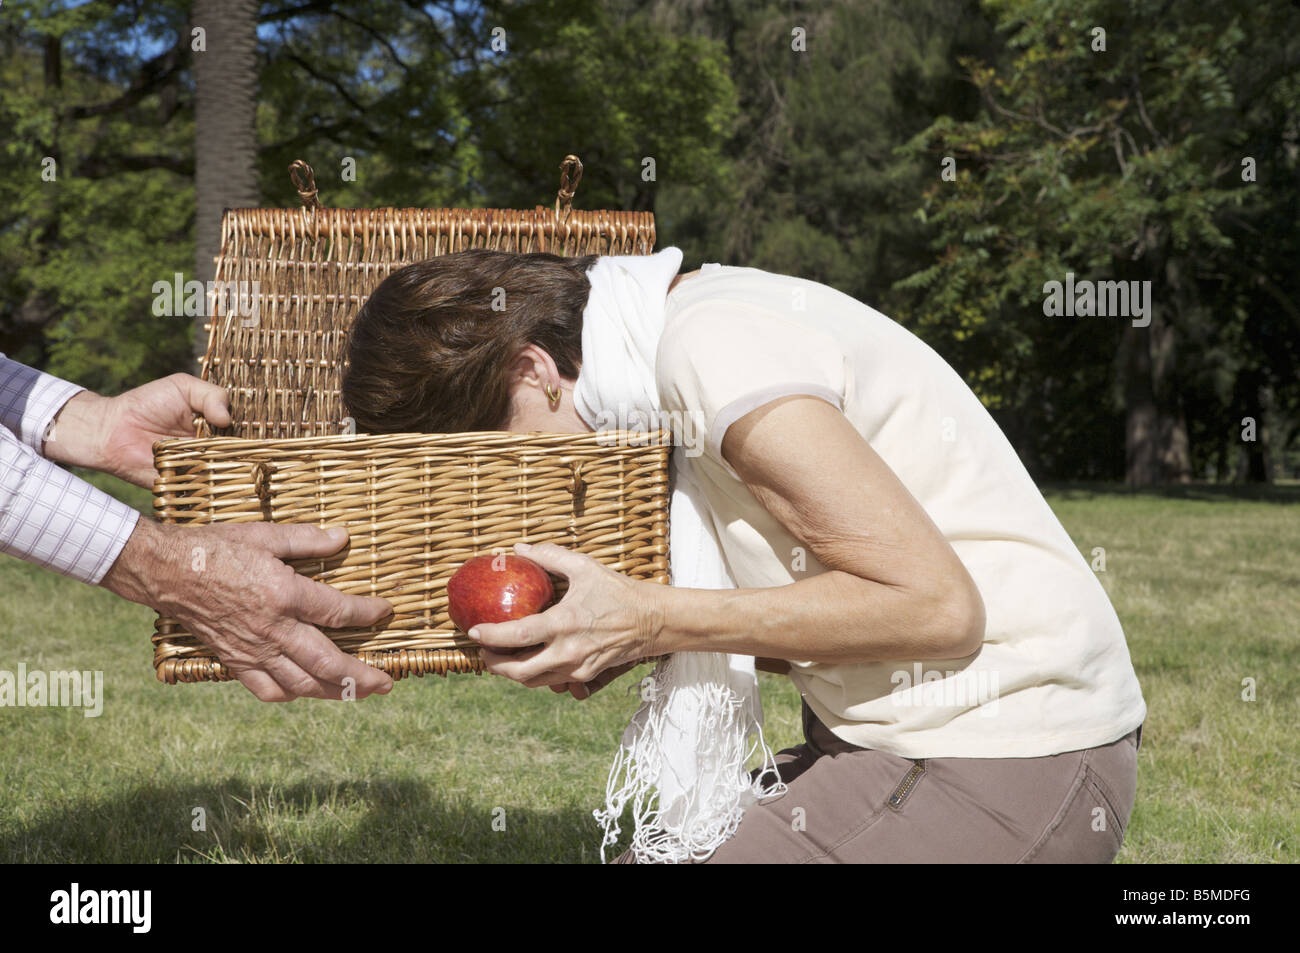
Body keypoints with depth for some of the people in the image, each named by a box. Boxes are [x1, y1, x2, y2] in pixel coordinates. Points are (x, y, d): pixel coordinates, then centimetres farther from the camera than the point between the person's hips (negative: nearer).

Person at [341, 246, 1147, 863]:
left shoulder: (712, 347, -19)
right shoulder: (707, 315, 10)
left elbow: (934, 604, -20)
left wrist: (654, 621, -18)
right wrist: (634, 646, 1)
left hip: (1004, 777, -10)